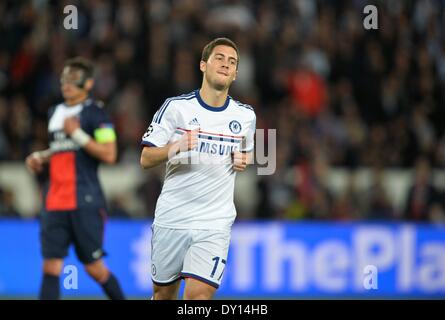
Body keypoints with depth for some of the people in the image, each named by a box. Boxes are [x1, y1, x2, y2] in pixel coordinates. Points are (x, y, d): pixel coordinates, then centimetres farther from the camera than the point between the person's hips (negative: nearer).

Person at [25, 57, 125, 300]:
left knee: (93, 266, 1)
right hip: (54, 204, 6)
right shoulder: (55, 113, 16)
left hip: (85, 203, -6)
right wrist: (40, 157, 11)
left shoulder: (94, 112, -5)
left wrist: (78, 134, -16)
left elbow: (109, 155, -13)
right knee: (51, 267, -3)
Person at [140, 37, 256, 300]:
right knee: (164, 293, 11)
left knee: (199, 295, -17)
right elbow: (146, 159, -3)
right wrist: (175, 147, -23)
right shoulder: (176, 107, -3)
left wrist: (243, 160, 1)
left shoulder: (245, 116, 5)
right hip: (172, 218, 0)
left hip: (215, 222, 1)